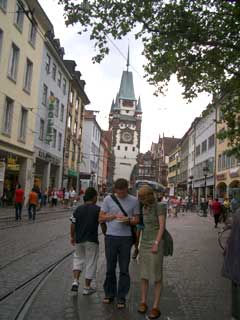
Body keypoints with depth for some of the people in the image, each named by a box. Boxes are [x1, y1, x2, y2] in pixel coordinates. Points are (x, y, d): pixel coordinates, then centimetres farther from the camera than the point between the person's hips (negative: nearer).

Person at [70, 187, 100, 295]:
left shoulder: (78, 209, 0)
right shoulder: (97, 209, -9)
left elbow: (73, 224, 3)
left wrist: (72, 237, 15)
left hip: (79, 239, 3)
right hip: (92, 240, -3)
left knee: (78, 258, 23)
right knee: (90, 262, 9)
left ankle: (75, 281, 8)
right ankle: (87, 288, 18)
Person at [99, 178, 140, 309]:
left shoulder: (134, 201, 1)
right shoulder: (108, 199, 1)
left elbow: (137, 220, 5)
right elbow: (101, 218, 3)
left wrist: (128, 221, -16)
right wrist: (115, 216, -11)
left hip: (126, 238, 0)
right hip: (111, 237, 1)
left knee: (124, 269, 5)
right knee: (110, 268, 11)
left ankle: (121, 297, 17)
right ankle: (109, 294, 27)